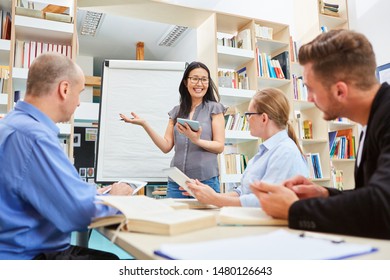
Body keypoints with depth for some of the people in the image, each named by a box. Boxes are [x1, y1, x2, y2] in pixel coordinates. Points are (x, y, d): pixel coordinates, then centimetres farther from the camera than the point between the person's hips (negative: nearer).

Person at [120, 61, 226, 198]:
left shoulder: (214, 108, 2)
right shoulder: (177, 111, 13)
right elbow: (166, 146, 7)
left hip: (205, 181, -3)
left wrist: (197, 140, -23)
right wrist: (144, 124, -2)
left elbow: (220, 146, -4)